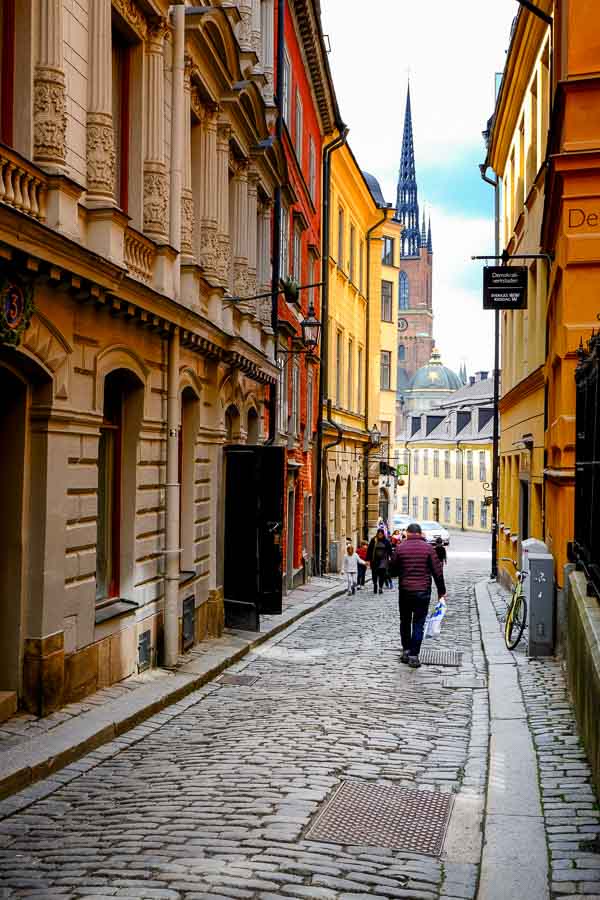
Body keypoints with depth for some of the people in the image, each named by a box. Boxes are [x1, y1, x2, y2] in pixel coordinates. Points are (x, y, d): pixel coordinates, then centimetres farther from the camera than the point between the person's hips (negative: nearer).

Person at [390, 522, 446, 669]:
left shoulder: (400, 548, -3)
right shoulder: (428, 548, -4)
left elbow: (393, 570, 3)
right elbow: (437, 571, -2)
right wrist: (441, 591, 5)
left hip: (405, 591, 1)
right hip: (423, 591, -1)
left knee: (405, 622, 17)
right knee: (418, 624, 2)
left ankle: (406, 651, 20)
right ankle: (414, 656, -1)